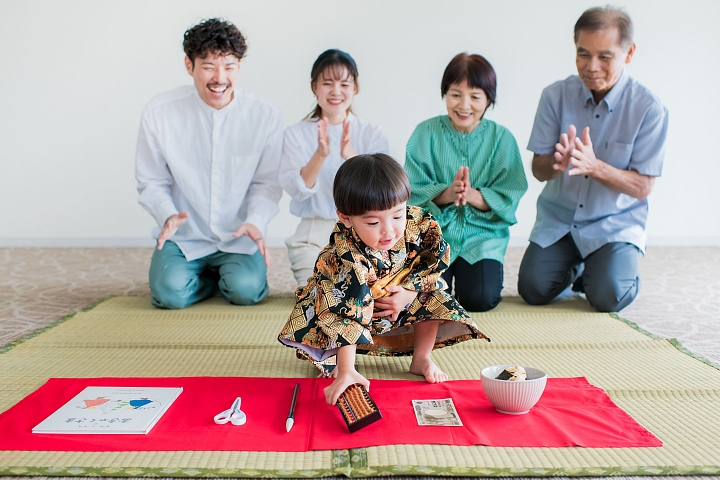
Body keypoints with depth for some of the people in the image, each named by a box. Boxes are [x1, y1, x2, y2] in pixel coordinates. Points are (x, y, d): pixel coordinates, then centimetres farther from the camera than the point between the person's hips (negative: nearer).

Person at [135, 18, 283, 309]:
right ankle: (213, 276, 12)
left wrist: (255, 221, -20)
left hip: (239, 239, 0)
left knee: (246, 290, -25)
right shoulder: (159, 113, -8)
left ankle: (233, 275, 13)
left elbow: (267, 182, -2)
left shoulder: (265, 116, -7)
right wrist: (168, 215, -21)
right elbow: (151, 182, -1)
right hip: (184, 238, 1)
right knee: (170, 293, -23)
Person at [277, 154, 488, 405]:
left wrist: (410, 292, -25)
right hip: (354, 303, -4)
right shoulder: (346, 259, -41)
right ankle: (335, 363, -6)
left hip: (401, 298, 4)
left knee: (432, 296, -16)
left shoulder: (417, 223, -28)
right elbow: (349, 316, -45)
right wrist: (346, 372, -50)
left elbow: (437, 259, -11)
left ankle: (421, 359, 0)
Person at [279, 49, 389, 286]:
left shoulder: (373, 134, 2)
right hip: (315, 233, -1)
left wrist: (351, 155, -28)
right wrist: (320, 155, -27)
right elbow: (297, 190, -10)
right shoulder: (296, 134, 1)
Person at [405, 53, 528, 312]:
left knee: (480, 299, -17)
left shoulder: (502, 138, -2)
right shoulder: (426, 132, -3)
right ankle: (447, 269, 19)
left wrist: (472, 195, -26)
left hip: (483, 232, 0)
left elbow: (509, 197, -8)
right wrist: (447, 193, -27)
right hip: (434, 230, 0)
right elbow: (414, 190, -9)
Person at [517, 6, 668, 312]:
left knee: (607, 298, -22)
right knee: (533, 289, -14)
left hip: (616, 225, -2)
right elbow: (539, 170, -4)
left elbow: (643, 187, -12)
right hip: (558, 219, 3)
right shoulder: (555, 96, -6)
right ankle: (573, 269, 21)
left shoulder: (649, 109, -12)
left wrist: (595, 166, -31)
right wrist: (558, 163, -29)